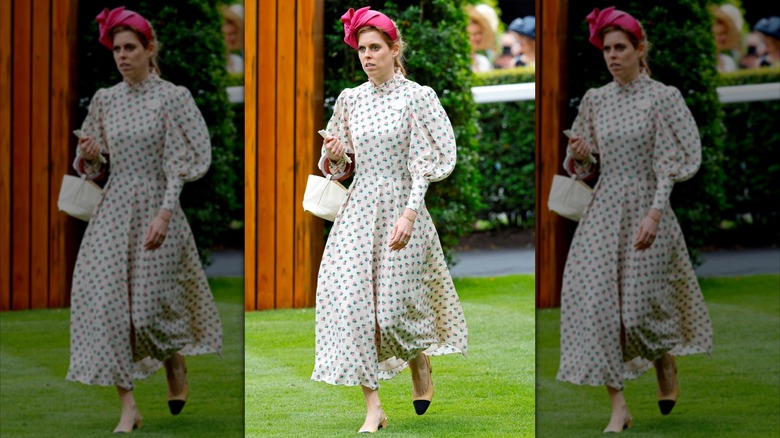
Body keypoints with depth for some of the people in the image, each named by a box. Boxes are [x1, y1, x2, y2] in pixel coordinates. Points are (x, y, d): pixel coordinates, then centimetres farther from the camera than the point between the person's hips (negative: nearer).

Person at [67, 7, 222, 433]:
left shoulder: (172, 98, -6)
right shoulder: (105, 100, 7)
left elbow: (180, 163, -9)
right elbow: (94, 167, 15)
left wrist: (164, 214, -18)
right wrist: (87, 156, -8)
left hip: (155, 209, -4)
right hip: (113, 209, 4)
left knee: (151, 303, -3)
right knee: (105, 298, -9)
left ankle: (176, 366, 33)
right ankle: (128, 406, -5)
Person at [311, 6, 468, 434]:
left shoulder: (416, 97, -5)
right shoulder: (350, 100, 8)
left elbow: (423, 163, -9)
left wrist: (410, 213, -18)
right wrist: (333, 157, -7)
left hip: (400, 209, -4)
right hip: (358, 209, 4)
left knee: (396, 306, -3)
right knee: (351, 300, -8)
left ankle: (421, 368, 32)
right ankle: (373, 407, -4)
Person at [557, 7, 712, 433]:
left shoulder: (662, 98, -5)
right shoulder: (595, 100, 7)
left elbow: (671, 163, -9)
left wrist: (655, 214, -19)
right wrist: (578, 157, -8)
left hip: (646, 209, -4)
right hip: (603, 209, 4)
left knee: (642, 303, -2)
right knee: (595, 299, -10)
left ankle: (666, 365, 34)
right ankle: (618, 406, -6)